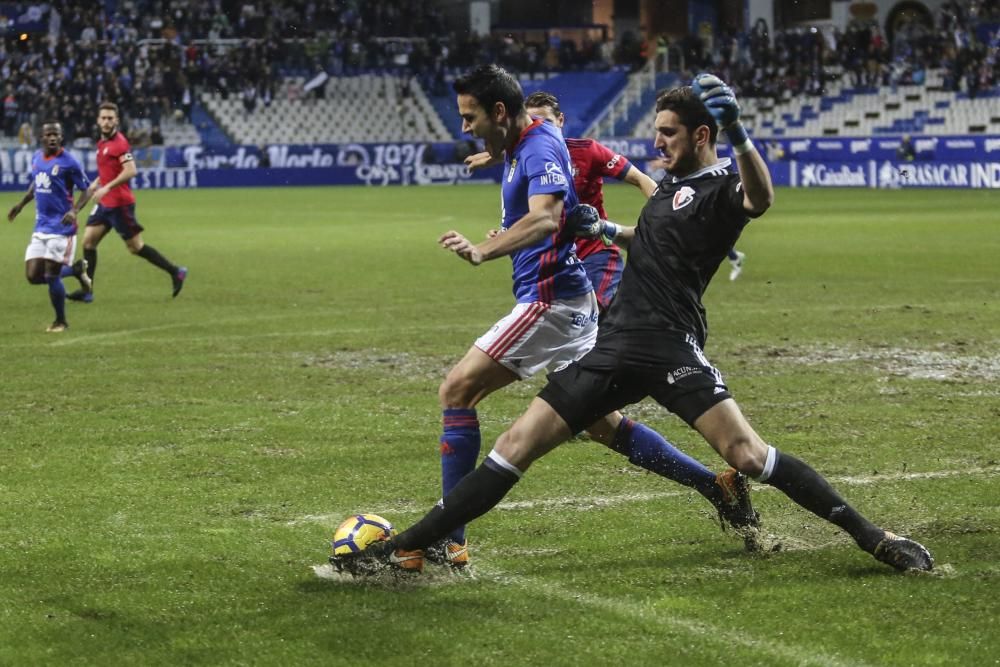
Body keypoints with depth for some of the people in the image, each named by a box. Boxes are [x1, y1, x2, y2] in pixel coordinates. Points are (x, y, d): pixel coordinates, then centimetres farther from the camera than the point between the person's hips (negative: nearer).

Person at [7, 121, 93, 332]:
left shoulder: (68, 162, -12)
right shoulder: (36, 158, 8)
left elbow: (86, 190, -7)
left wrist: (74, 211, -23)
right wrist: (21, 204, 19)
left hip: (61, 227, -7)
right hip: (40, 227, 7)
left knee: (51, 276, -6)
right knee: (33, 276, 2)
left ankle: (60, 321, 14)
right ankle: (76, 269, 26)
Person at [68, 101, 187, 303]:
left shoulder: (119, 142, -15)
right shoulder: (103, 143, 12)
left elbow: (130, 171, -24)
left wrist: (107, 187, -25)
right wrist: (97, 182, 12)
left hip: (119, 203, -9)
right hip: (105, 203, 9)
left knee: (135, 246, -2)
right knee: (88, 241, 3)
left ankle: (176, 272, 9)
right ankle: (86, 290, 7)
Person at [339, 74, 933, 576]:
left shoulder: (720, 188, -6)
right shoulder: (673, 185, 21)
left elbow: (760, 198, -32)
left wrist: (738, 134, -45)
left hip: (672, 349, -7)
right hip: (618, 346, 7)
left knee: (747, 453, -21)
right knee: (518, 445, 1)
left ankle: (873, 538, -9)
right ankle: (405, 550, 2)